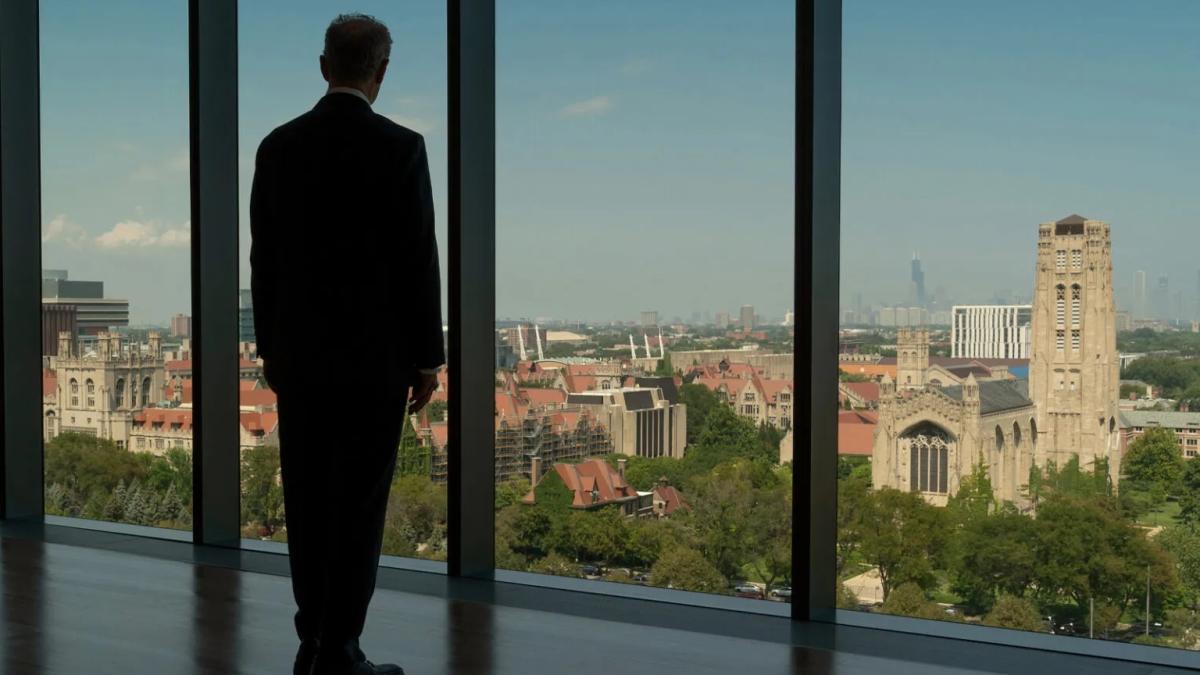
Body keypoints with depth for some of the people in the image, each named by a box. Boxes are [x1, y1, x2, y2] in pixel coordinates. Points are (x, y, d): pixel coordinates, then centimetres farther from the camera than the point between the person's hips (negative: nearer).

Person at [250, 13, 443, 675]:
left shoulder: (278, 146, 3)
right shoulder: (400, 147, -11)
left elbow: (263, 258, 7)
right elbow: (417, 260, -11)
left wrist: (269, 346, 16)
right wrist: (428, 357, -3)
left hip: (299, 353, 5)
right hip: (374, 354, -5)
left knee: (307, 501, 11)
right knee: (359, 505, 0)